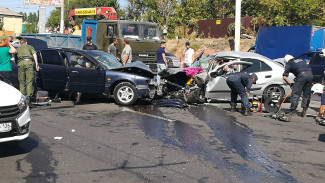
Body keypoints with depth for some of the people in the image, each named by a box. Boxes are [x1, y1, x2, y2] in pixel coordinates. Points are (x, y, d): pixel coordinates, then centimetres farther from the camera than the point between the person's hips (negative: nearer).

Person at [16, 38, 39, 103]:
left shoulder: (18, 49, 31)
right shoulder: (30, 47, 22)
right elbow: (34, 54, 5)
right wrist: (36, 64, -1)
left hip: (20, 63, 2)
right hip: (29, 62, -2)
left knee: (21, 82, 8)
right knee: (29, 81, -4)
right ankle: (28, 96, -17)